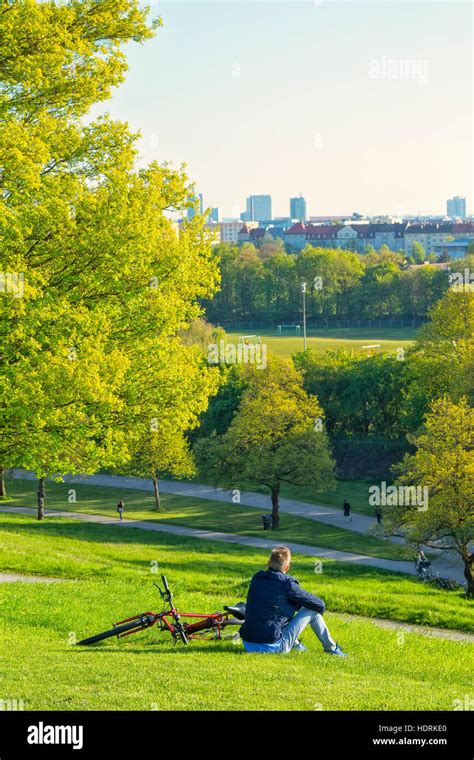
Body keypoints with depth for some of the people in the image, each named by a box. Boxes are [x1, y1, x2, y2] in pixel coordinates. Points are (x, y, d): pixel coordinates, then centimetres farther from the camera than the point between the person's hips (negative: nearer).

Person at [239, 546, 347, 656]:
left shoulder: (256, 578, 7)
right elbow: (320, 605, -1)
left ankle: (295, 643, 30)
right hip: (273, 647, -6)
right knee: (312, 611, 5)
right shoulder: (287, 584, -10)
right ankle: (331, 648, 18)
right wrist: (320, 608, 23)